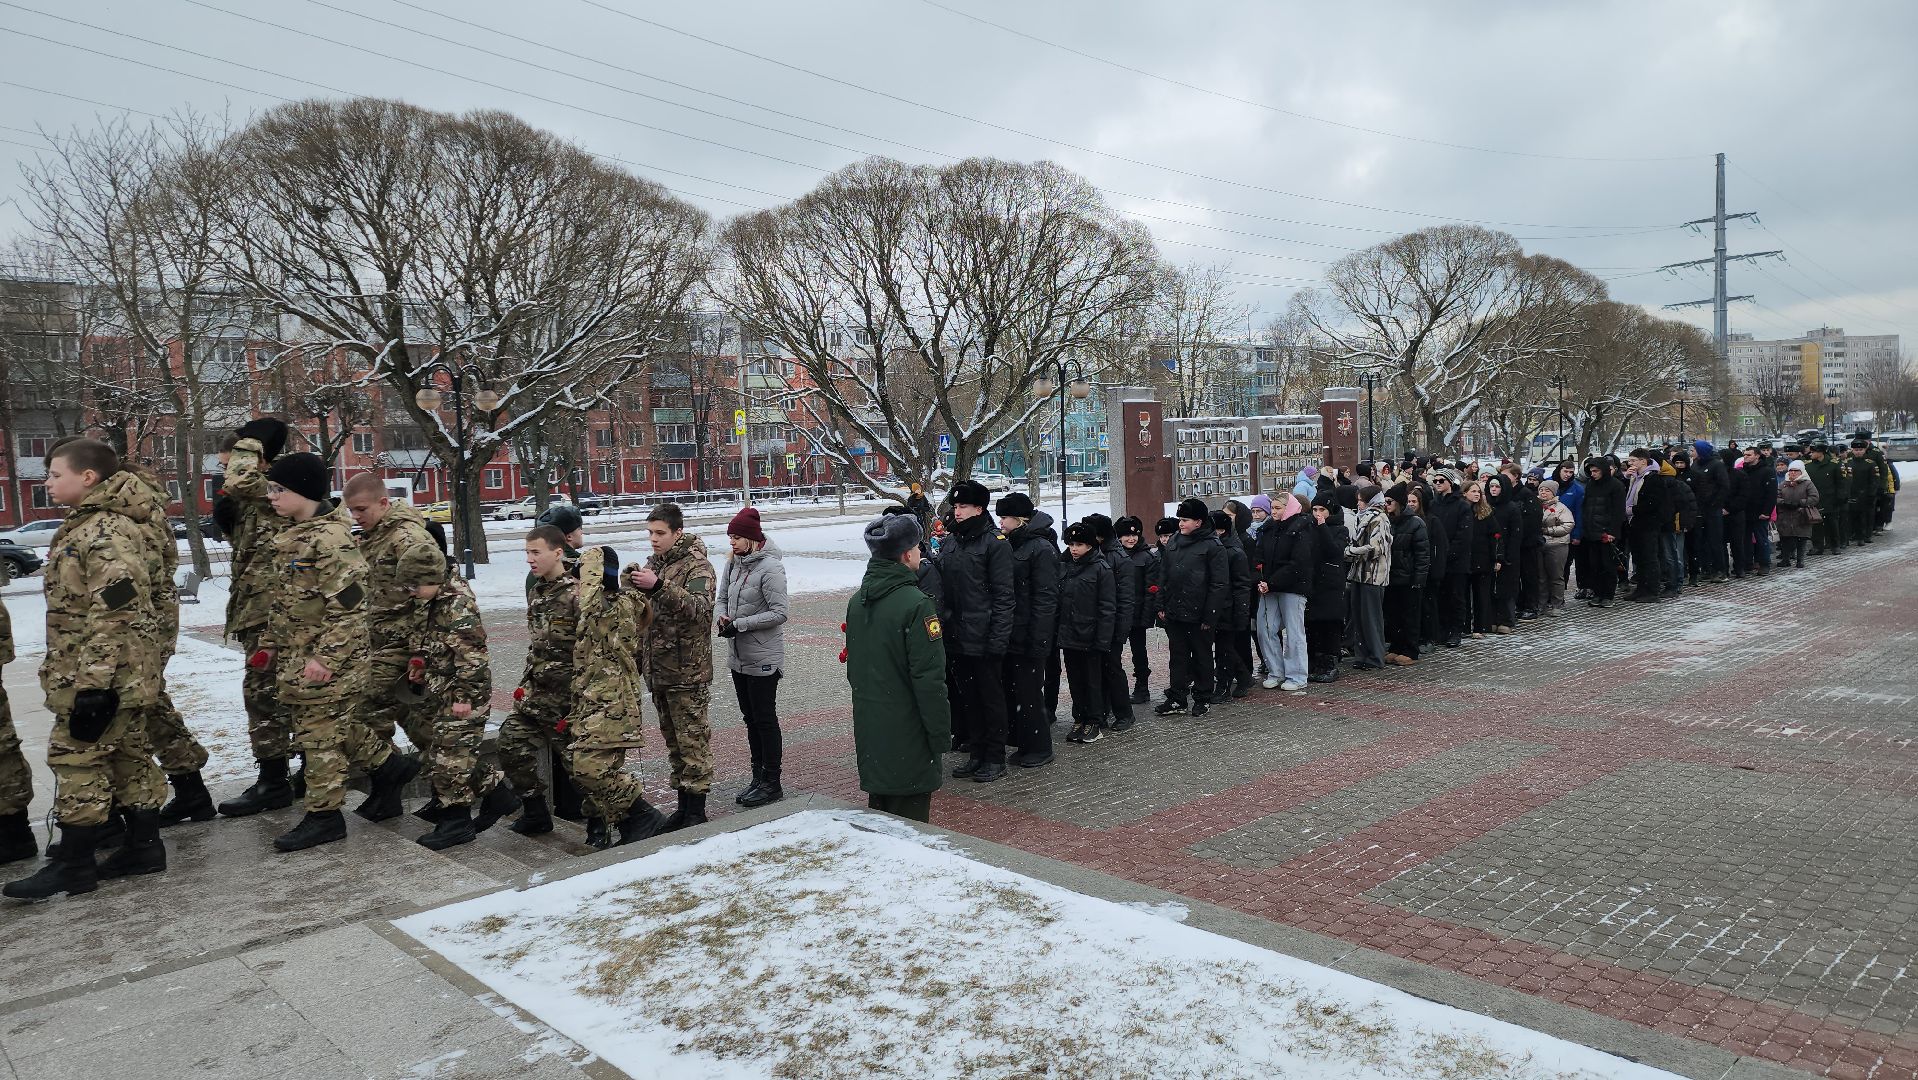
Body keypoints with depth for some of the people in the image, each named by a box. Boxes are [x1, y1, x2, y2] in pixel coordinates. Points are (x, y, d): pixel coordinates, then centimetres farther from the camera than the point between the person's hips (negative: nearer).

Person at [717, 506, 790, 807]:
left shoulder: (770, 567, -17)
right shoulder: (733, 563, 6)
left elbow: (779, 613, -19)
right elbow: (721, 598, 13)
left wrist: (740, 624, -20)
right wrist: (723, 617, -9)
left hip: (763, 657, -8)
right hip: (738, 656, 8)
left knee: (765, 719, 0)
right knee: (750, 717, 16)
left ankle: (772, 784, 10)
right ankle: (758, 778, 27)